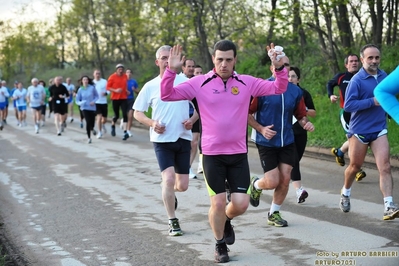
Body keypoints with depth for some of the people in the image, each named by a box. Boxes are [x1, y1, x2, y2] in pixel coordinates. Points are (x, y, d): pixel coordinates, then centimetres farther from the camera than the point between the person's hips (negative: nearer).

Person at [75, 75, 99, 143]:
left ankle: (91, 129, 44)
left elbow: (96, 96, 6)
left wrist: (94, 101, -11)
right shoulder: (80, 90, -2)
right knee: (88, 122, -15)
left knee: (92, 123, 4)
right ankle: (89, 137, -2)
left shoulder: (92, 88, -5)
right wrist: (81, 103, -18)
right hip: (85, 108, -1)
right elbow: (77, 100, 3)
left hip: (92, 108, 1)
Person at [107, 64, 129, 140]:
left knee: (125, 114, -10)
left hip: (124, 98, 3)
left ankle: (125, 132, -15)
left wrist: (126, 90, 7)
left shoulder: (125, 76, 7)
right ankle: (113, 126, 38)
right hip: (115, 98, -3)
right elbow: (107, 87, -7)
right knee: (116, 115, 6)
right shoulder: (112, 77, -7)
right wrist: (115, 90, -20)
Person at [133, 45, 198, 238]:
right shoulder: (150, 86, 0)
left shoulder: (185, 82, 0)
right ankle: (173, 222, -2)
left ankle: (169, 193, 42)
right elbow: (137, 113, 6)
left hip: (183, 138, 2)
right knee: (168, 178, -17)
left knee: (182, 185, 5)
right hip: (162, 140, -1)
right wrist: (152, 123, -12)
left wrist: (193, 119, -10)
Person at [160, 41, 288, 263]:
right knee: (218, 202, 1)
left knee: (241, 204, -1)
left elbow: (278, 88, -1)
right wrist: (171, 71, -22)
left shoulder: (247, 83, 0)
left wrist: (280, 68, -18)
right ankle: (220, 245, 25)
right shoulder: (199, 83, -5)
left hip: (239, 154, 2)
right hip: (212, 154, -2)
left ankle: (226, 220, 35)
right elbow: (167, 95, -7)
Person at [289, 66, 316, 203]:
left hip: (300, 132, 3)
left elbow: (313, 113, 9)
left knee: (296, 160, 7)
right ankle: (299, 190, -16)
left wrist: (304, 110, -10)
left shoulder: (304, 93, 6)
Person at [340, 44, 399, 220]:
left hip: (379, 130, 4)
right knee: (355, 166, 14)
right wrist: (373, 101, -26)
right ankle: (345, 193, 41)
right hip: (359, 130, -3)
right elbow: (348, 105, -23)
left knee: (385, 167, -10)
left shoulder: (383, 76, 5)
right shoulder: (357, 80, -14)